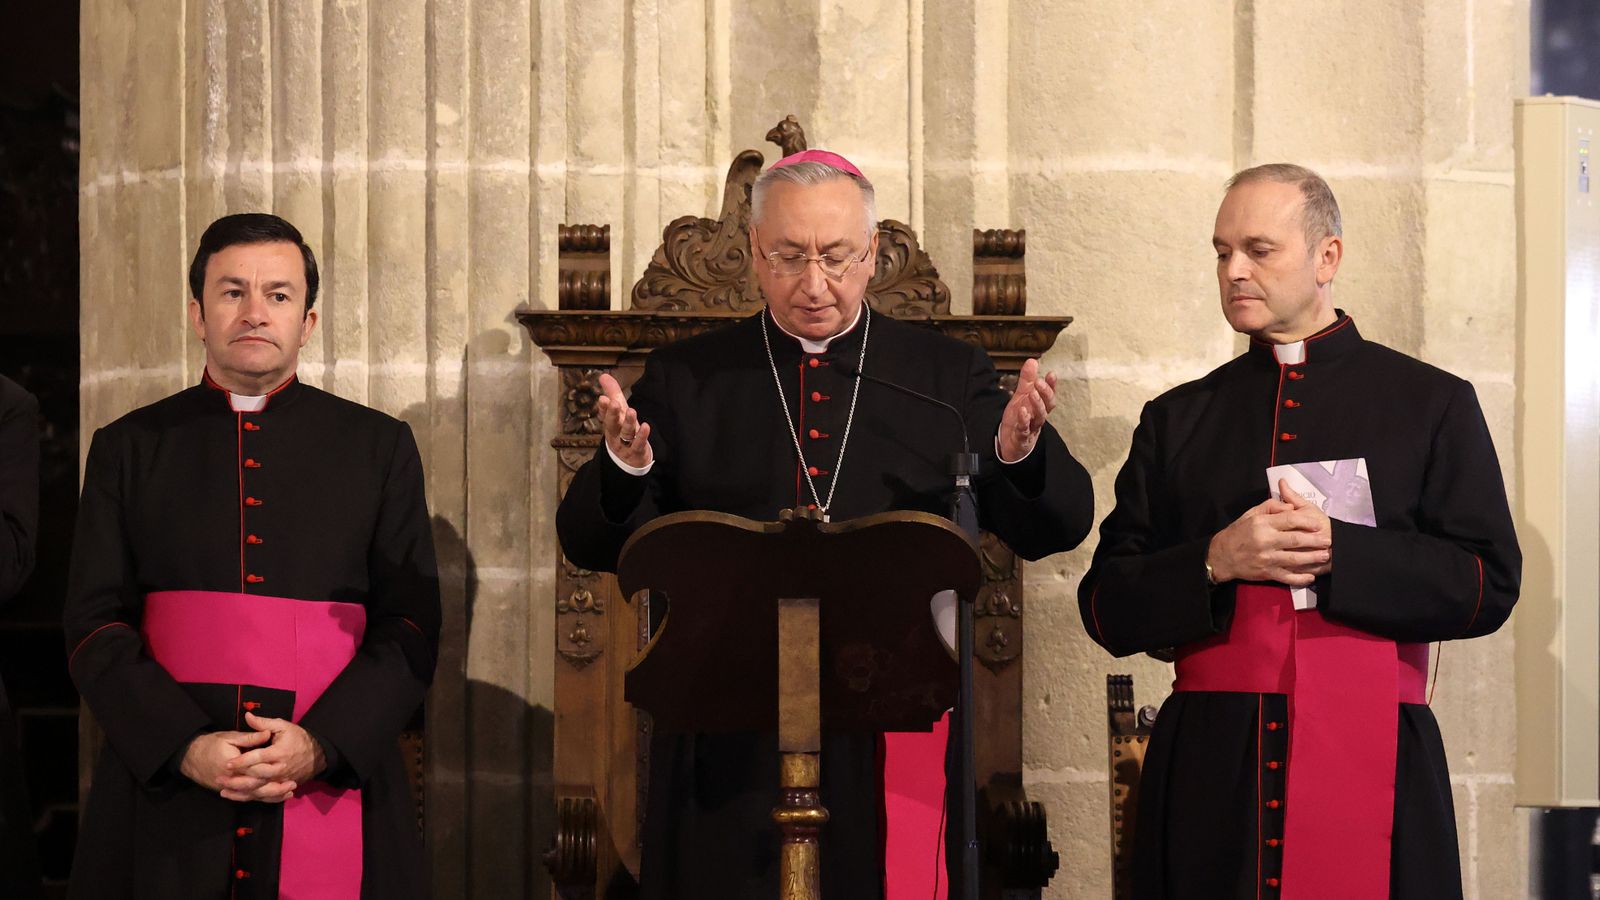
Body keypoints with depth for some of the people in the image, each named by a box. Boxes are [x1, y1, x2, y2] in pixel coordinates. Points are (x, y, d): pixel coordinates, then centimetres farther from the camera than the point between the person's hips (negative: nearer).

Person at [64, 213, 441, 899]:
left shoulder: (380, 447, 8)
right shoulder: (129, 449, 8)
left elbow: (411, 627, 2)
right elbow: (95, 627, 2)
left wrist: (322, 745, -13)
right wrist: (185, 748, -13)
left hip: (334, 784, 0)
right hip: (162, 798, 0)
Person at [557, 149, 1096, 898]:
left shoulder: (948, 377, 8)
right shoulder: (684, 379, 8)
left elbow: (1053, 529, 2)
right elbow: (593, 547, 4)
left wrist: (1020, 455, -19)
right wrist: (624, 469, -17)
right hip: (727, 745, 0)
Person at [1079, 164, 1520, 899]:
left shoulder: (1431, 404, 7)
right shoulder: (1177, 421, 13)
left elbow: (1489, 585, -2)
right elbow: (1107, 608, 8)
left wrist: (1338, 552, -13)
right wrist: (1214, 564, -9)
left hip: (1373, 760, -2)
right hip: (1208, 763, 2)